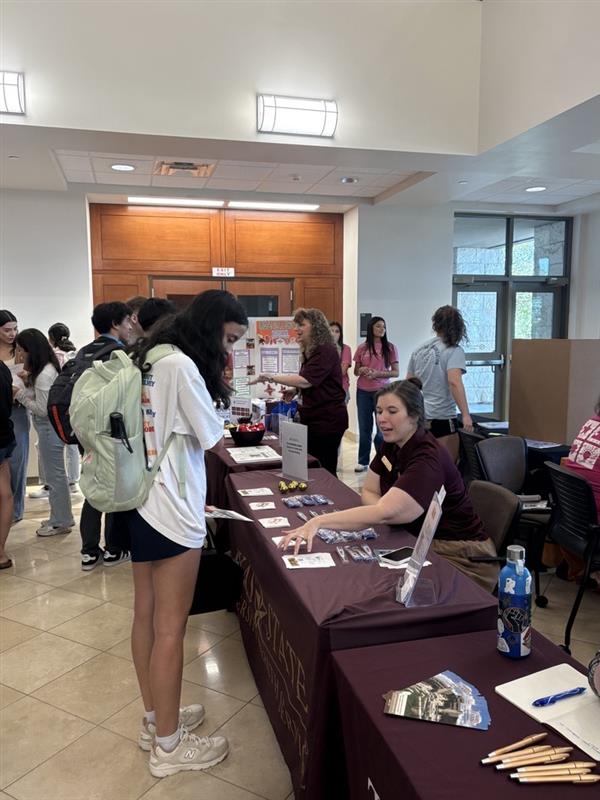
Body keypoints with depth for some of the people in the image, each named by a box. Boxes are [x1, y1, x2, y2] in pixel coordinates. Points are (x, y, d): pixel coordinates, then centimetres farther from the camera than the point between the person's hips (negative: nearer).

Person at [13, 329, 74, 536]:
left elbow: (42, 409, -19)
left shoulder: (44, 375, -22)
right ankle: (61, 517, 27)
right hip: (49, 425, 10)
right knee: (55, 473, 17)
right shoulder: (46, 368, 7)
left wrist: (20, 393, -14)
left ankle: (60, 521, 12)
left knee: (54, 474, 1)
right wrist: (27, 382, 2)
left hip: (49, 426, -10)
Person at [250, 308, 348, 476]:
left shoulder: (326, 351, -15)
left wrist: (271, 377, -23)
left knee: (325, 471, -4)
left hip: (327, 420, -9)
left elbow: (306, 380, -25)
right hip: (314, 418, 9)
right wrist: (295, 391, 9)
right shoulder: (309, 352, 14)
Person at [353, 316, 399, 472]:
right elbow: (356, 371, 13)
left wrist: (377, 373, -15)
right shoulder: (362, 348, 6)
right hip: (363, 392, 2)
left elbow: (396, 372, -1)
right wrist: (362, 370, -10)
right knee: (364, 427, 8)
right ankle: (363, 461, 17)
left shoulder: (390, 347, 1)